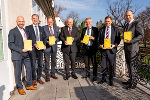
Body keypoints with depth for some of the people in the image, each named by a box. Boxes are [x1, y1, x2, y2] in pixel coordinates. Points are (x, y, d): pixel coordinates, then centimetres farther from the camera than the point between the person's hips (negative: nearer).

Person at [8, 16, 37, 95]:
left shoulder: (25, 30, 16)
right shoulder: (12, 31, -3)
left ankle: (29, 85, 25)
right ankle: (19, 88, 20)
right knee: (18, 72, 4)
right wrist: (21, 50, -17)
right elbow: (10, 44, -9)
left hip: (26, 54, 6)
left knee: (29, 69, 9)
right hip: (17, 55, -6)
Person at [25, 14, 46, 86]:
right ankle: (34, 79, 14)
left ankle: (39, 78, 22)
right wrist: (34, 44, -18)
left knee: (40, 64, 9)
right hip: (32, 48, -4)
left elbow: (44, 38, 14)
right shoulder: (28, 28, 3)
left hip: (40, 48, 4)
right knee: (33, 65, 0)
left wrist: (44, 45, -4)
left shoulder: (41, 28, 16)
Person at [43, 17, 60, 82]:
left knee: (54, 61, 13)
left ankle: (53, 74, 28)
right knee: (47, 62, 2)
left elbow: (58, 37, 11)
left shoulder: (56, 28, 10)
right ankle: (47, 76, 13)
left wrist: (56, 39, -10)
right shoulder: (44, 28, -2)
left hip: (54, 47, 4)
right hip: (47, 47, -4)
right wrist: (47, 42, -20)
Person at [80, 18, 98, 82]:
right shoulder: (84, 29, 16)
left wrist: (93, 38, -20)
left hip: (92, 48, -4)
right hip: (85, 47, 5)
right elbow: (81, 37, 20)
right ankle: (87, 74, 24)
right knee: (86, 62, 11)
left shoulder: (95, 29, 3)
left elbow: (98, 38, -3)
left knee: (94, 62, -1)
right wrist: (81, 40, -1)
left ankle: (94, 76, 7)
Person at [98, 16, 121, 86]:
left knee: (111, 65, 8)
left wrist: (114, 45, -14)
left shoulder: (115, 29, 5)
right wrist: (100, 45, -8)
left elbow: (118, 39, 3)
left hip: (111, 49, -1)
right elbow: (99, 39, 11)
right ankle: (103, 79, 24)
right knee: (103, 65, 9)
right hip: (103, 49, 2)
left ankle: (111, 80, 22)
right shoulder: (102, 29, 10)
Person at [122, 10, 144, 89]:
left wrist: (131, 41, -22)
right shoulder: (126, 25, 18)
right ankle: (130, 80, 25)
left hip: (133, 48, -8)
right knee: (129, 65, 13)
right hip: (127, 48, 8)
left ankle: (133, 83, 8)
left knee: (133, 65, -2)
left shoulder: (136, 23, -6)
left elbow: (141, 35, -13)